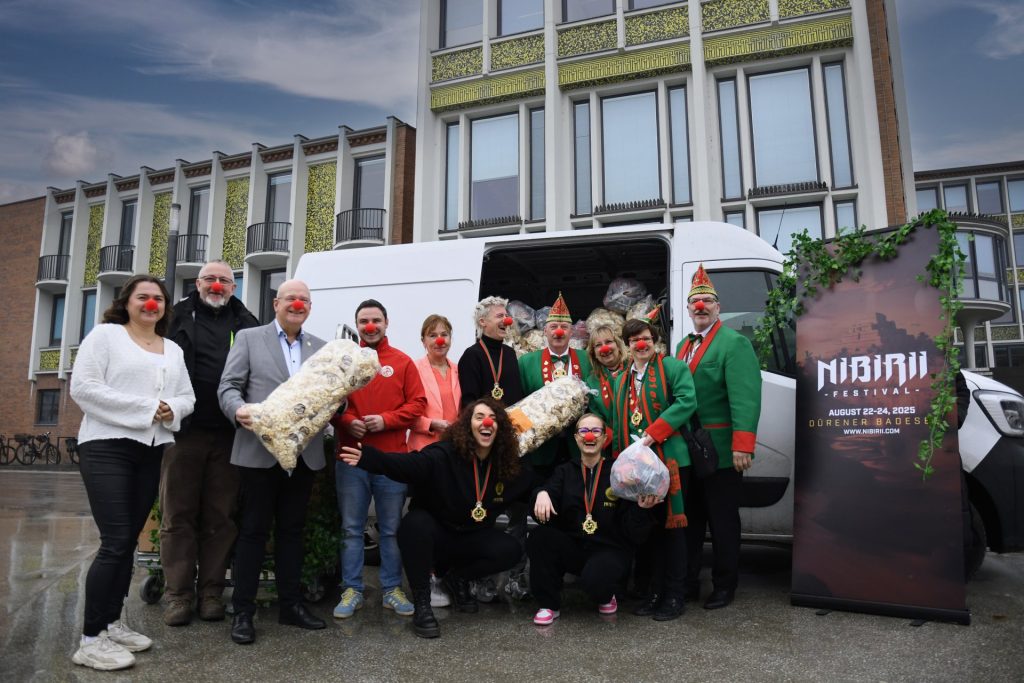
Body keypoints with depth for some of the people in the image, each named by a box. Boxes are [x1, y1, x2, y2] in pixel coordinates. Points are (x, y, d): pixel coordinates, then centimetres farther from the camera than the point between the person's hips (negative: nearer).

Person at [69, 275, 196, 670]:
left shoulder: (174, 351, 15)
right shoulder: (105, 334, -1)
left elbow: (187, 397, 13)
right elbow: (83, 387, -11)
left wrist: (172, 409, -10)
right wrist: (144, 408, -15)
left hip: (152, 451, 6)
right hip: (107, 448, -6)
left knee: (129, 541, 10)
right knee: (115, 542, -10)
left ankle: (112, 624, 22)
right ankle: (90, 640, 1)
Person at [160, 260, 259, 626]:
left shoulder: (246, 324, 10)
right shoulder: (179, 318, 6)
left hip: (228, 435, 1)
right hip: (185, 430, -1)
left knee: (220, 517, 7)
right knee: (178, 515, 6)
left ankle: (211, 592, 18)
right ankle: (178, 594, 16)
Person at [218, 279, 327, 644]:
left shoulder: (320, 347, 14)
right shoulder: (249, 338, 5)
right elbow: (228, 386, -2)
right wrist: (239, 410, -22)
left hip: (303, 454, 4)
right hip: (260, 451, -3)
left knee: (292, 529, 12)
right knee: (253, 529, 4)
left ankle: (291, 604, 23)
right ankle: (243, 611, 14)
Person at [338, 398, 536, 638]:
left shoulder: (508, 465, -5)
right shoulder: (445, 454, -22)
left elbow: (531, 488, 10)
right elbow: (410, 464, -39)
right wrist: (370, 458, -55)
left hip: (472, 538, 4)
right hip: (432, 533, -4)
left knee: (510, 550, -20)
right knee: (416, 522, -36)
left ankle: (458, 578, 10)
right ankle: (421, 603, -18)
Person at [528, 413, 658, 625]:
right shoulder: (565, 471, 8)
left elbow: (631, 531, -5)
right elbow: (544, 514, -9)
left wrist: (641, 509, -25)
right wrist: (542, 493, -31)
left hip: (610, 550, -3)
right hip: (573, 547, 3)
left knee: (594, 579, -34)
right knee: (538, 537, -25)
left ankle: (605, 596, 6)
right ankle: (549, 604, -4)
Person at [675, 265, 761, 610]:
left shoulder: (734, 343, -9)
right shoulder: (683, 346, 16)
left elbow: (745, 397, -19)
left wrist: (742, 446, -26)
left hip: (720, 449, -7)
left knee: (722, 520, 5)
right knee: (690, 517, 15)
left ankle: (724, 586, 20)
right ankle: (687, 582, 27)